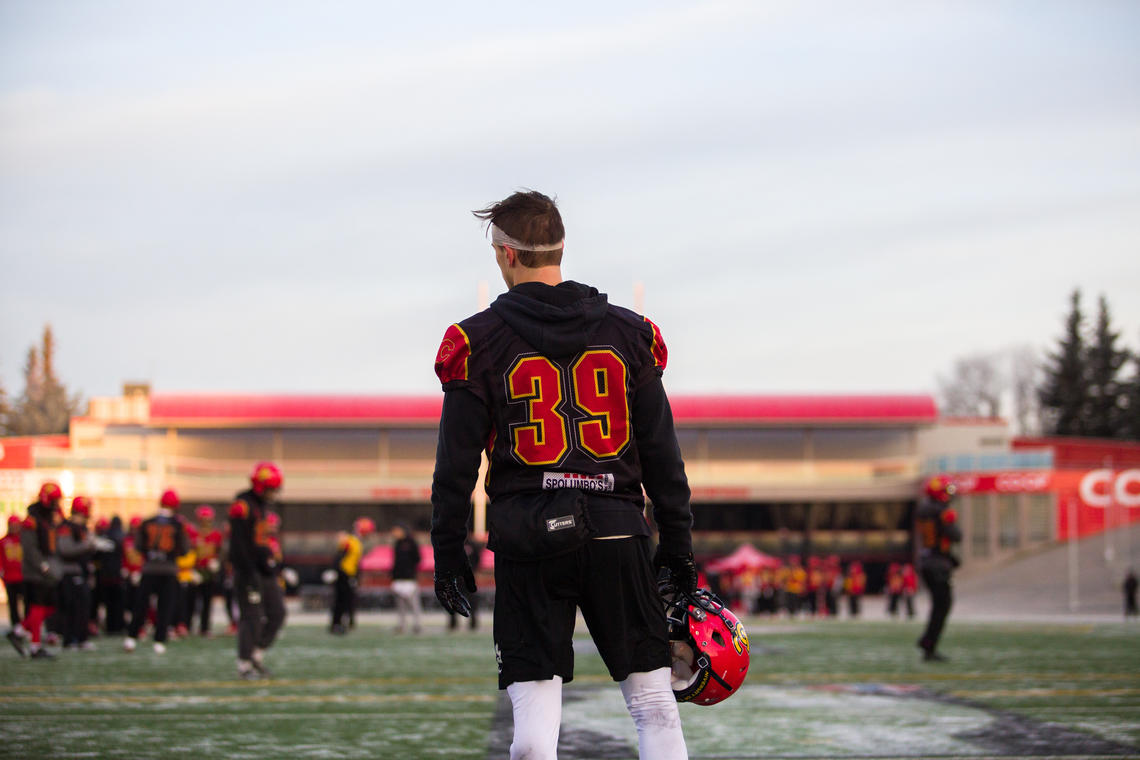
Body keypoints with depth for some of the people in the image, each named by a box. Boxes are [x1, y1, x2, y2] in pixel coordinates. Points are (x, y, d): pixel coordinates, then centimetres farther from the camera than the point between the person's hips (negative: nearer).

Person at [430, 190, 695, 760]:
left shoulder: (479, 341, -1)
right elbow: (661, 451, 8)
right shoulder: (628, 332, 7)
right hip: (617, 535, 2)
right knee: (653, 700, 6)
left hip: (528, 541, -2)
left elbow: (457, 461, 0)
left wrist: (447, 555, 9)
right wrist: (677, 546, 14)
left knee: (534, 713, -1)